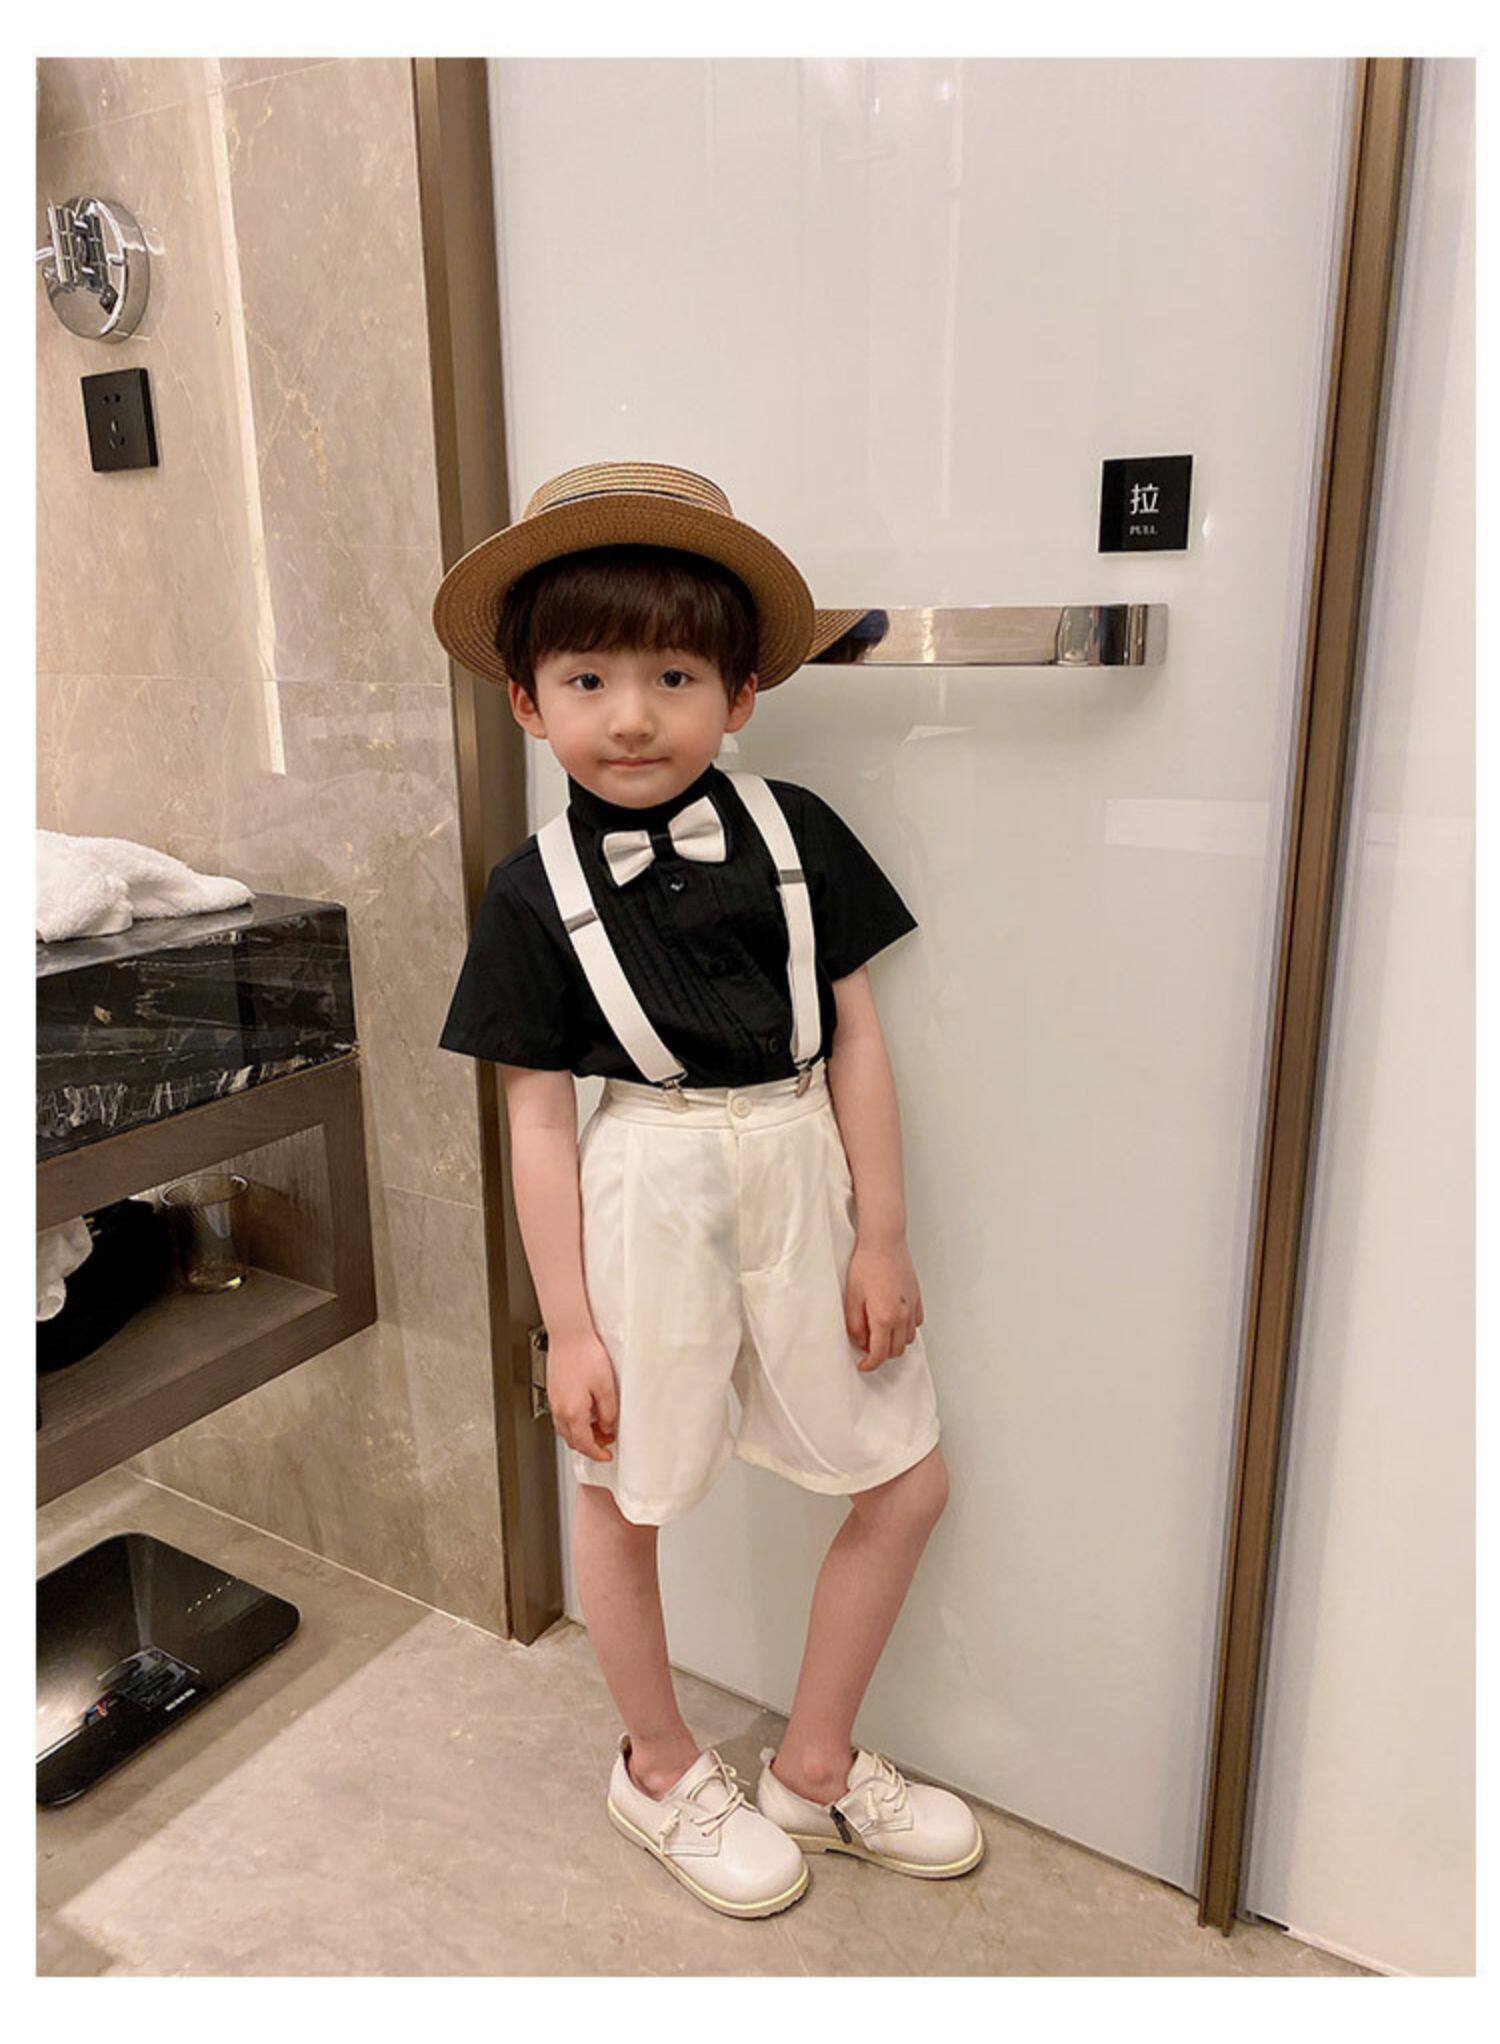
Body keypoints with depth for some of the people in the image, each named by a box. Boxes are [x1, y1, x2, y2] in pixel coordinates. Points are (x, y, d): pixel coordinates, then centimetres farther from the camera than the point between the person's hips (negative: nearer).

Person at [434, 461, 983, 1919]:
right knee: (623, 1498, 14)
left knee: (907, 1484, 12)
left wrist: (881, 1237, -1)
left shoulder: (793, 831, -1)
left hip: (799, 1180, 3)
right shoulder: (535, 891, -6)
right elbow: (539, 1117, -6)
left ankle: (813, 1767, 35)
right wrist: (568, 1326, -5)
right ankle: (660, 1770, 43)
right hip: (647, 1195, -2)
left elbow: (854, 1037, 1)